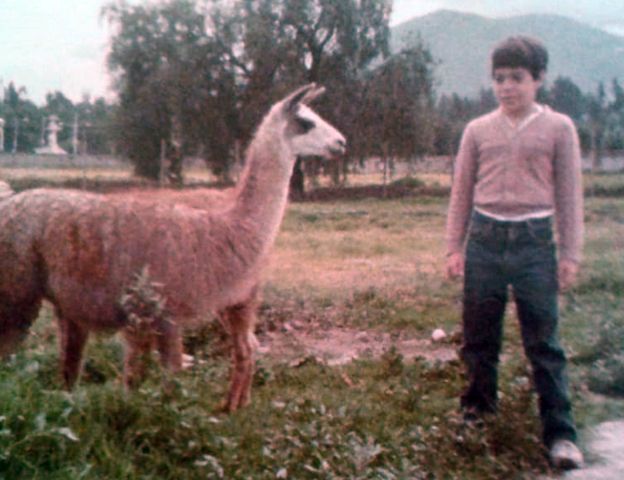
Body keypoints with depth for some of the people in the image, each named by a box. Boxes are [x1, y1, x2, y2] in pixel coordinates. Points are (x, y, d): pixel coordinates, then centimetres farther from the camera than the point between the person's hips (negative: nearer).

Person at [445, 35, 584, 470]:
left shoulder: (558, 128, 2)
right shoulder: (478, 131, 8)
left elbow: (569, 195, 4)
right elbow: (461, 192, 12)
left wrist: (570, 254, 1)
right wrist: (454, 247, 7)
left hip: (534, 241, -2)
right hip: (485, 239, 3)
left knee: (544, 341, -1)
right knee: (479, 336, 10)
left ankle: (560, 432, 6)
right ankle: (479, 408, 29)